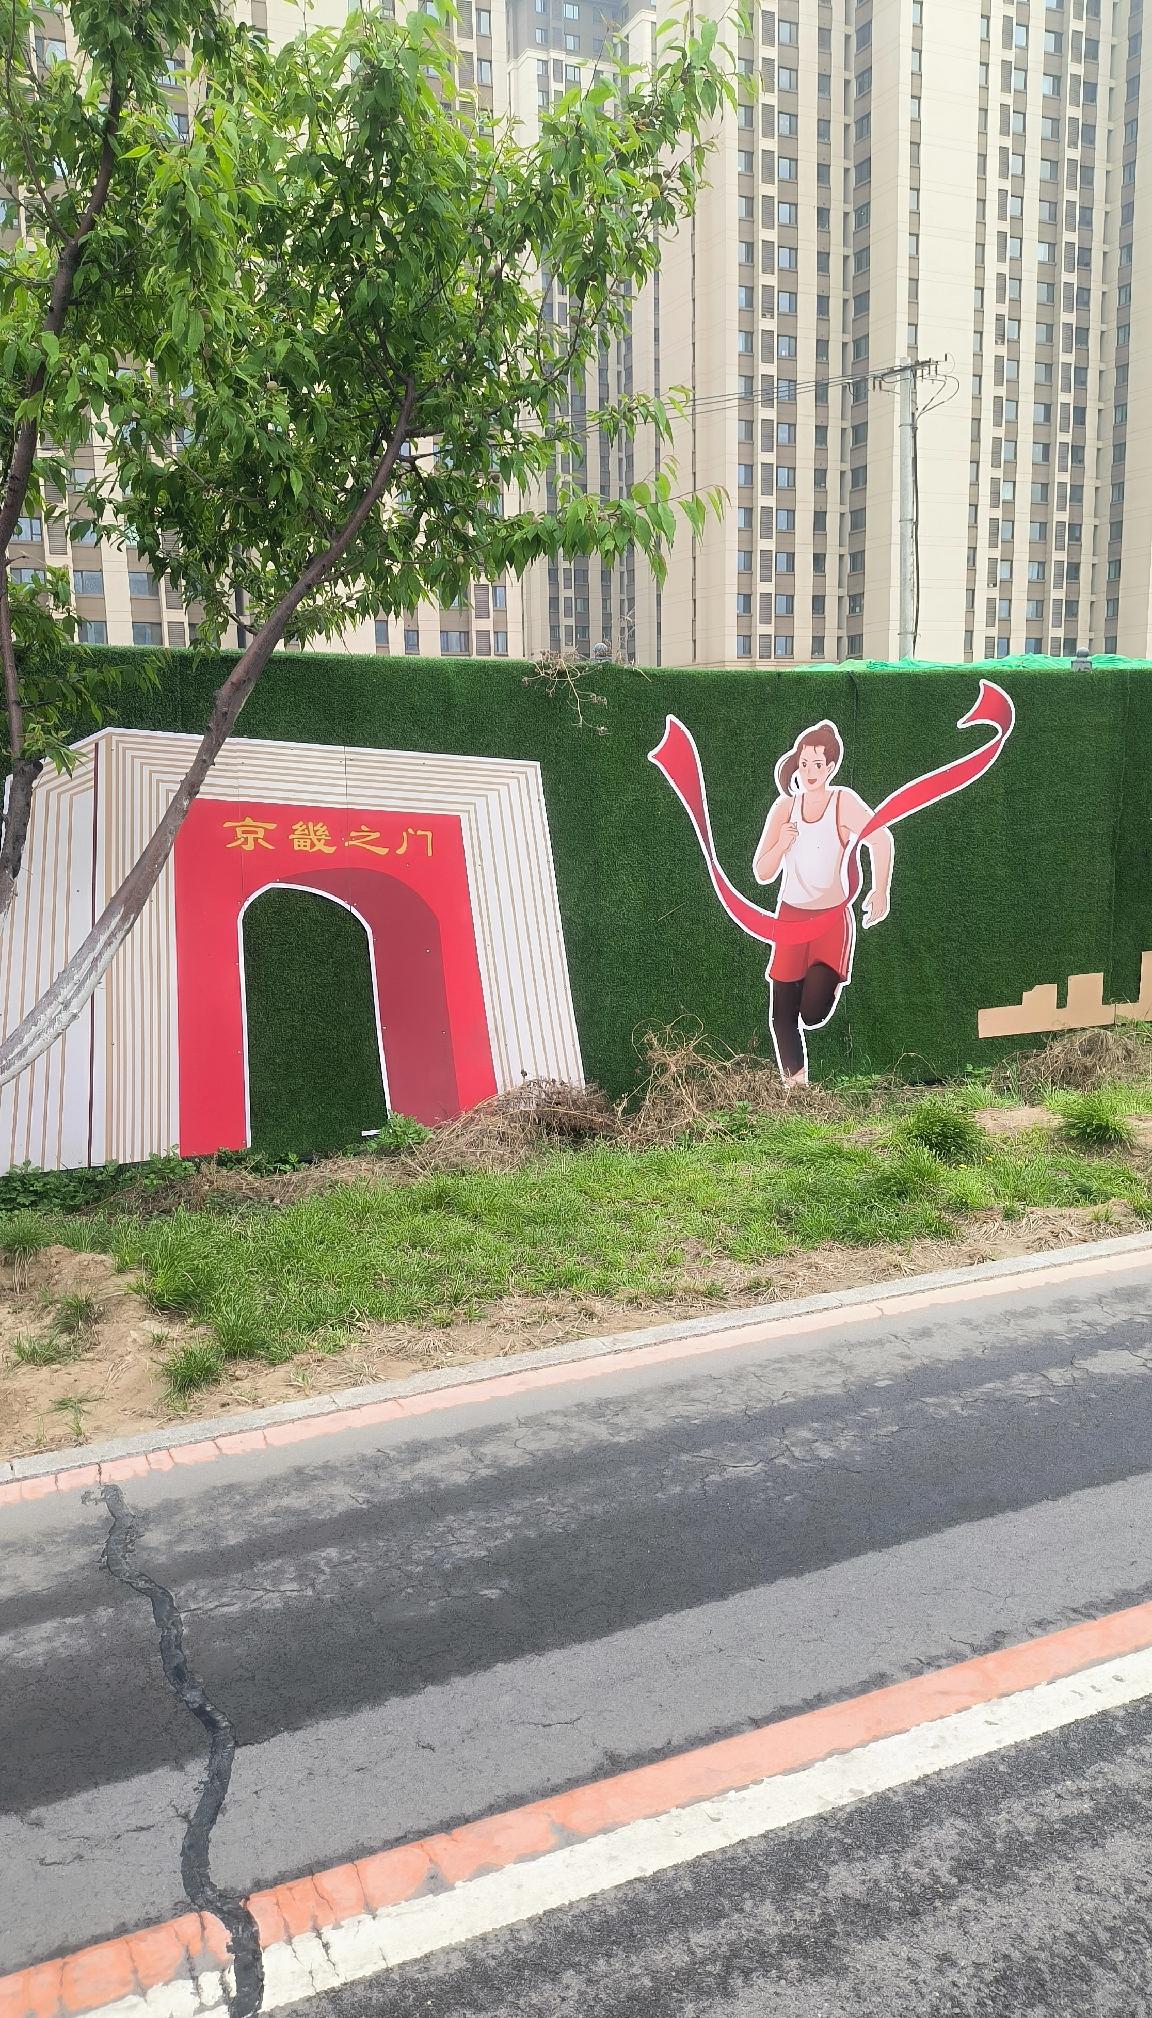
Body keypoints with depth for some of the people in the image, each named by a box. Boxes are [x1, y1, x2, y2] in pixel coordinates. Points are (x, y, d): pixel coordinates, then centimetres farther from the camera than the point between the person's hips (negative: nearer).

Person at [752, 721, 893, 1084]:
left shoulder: (844, 802, -11)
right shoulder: (784, 807, 1)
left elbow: (881, 839, -30)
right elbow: (762, 874, 2)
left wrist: (881, 891, -42)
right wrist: (782, 844, -16)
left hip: (833, 920, -3)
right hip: (790, 918, 4)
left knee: (813, 1014, -13)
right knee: (782, 1015, 3)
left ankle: (827, 982, 20)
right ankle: (795, 1079, 23)